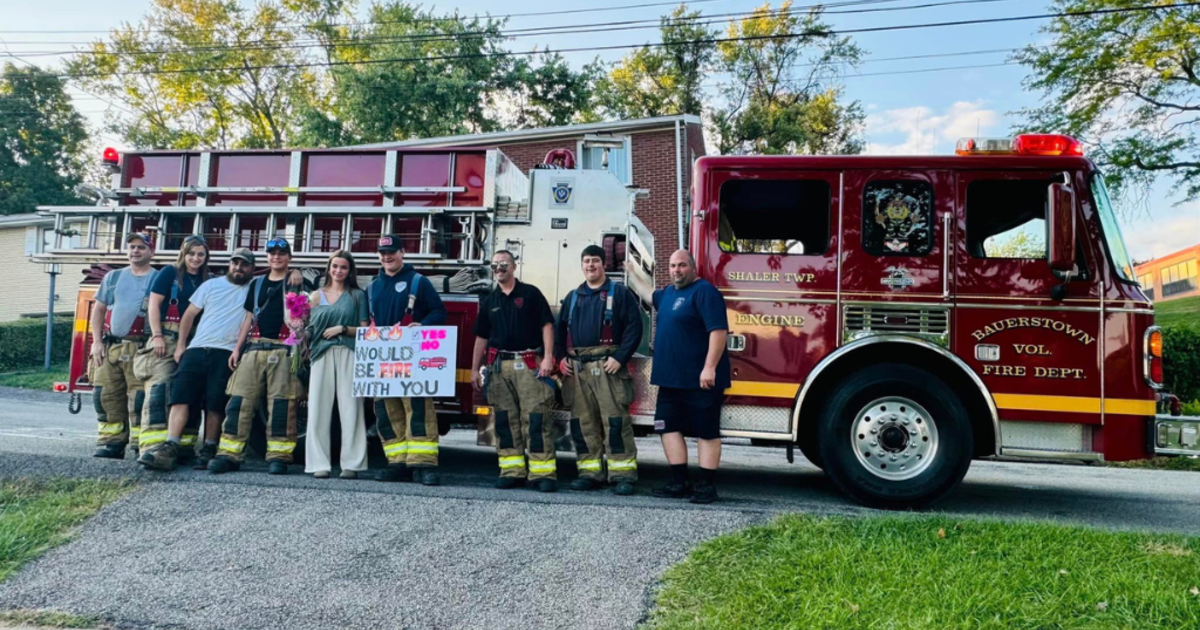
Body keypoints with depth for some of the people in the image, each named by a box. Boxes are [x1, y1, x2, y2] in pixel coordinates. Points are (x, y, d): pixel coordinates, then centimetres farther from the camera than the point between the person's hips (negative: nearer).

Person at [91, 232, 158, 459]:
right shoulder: (113, 277, 15)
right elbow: (99, 310, 15)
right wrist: (97, 342, 5)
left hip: (140, 349, -4)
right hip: (109, 346, 5)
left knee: (139, 397, -9)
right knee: (106, 395, 3)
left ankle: (141, 444, -6)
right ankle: (112, 442, 10)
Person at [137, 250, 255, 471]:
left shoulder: (255, 289, 11)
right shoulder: (211, 285, 17)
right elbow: (189, 314, 17)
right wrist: (180, 345, 9)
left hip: (226, 355, -3)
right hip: (197, 349, 3)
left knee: (215, 405, -4)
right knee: (180, 396, -9)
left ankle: (208, 451, 3)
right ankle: (170, 448, -14)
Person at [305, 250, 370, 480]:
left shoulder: (357, 295, 11)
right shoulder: (316, 296, 16)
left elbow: (364, 330, 7)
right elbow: (308, 327, 14)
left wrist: (342, 328, -7)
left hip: (349, 355, -2)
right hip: (322, 355, 2)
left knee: (350, 409, -6)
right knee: (319, 409, -3)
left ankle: (352, 463, -5)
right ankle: (319, 464, 1)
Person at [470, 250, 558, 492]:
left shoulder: (530, 293, 4)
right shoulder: (488, 301, 16)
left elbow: (546, 325, -2)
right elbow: (481, 337, 17)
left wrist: (548, 357, -12)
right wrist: (475, 369, 13)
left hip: (529, 364, -4)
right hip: (499, 365, 5)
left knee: (536, 418, -8)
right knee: (505, 419, 4)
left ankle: (543, 473, -8)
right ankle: (512, 471, 10)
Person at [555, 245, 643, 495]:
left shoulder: (619, 293, 4)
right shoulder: (572, 297, 19)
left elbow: (634, 327, -4)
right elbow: (560, 330, 23)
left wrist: (620, 357, -13)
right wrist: (561, 357, 9)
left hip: (607, 366, -5)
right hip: (576, 368, 5)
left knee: (615, 420, -8)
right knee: (582, 422, 6)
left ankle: (623, 474, -4)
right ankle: (590, 473, 13)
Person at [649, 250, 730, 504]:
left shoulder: (704, 291, -12)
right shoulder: (668, 293, 16)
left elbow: (718, 330, -20)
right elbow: (648, 294, 41)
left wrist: (710, 368, -25)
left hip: (700, 379, -9)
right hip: (671, 378, 9)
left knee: (705, 431, 0)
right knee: (668, 427, 8)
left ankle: (707, 485, 6)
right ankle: (679, 482, 16)